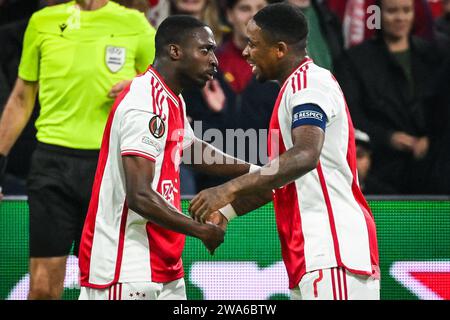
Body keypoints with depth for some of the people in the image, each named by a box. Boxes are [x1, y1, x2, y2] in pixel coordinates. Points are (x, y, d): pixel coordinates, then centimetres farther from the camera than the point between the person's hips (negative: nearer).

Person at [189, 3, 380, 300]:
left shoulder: (309, 82, -10)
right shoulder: (298, 84, 22)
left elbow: (305, 156, -28)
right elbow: (280, 176, 29)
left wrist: (229, 190, -31)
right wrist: (226, 212, 23)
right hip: (316, 254, 10)